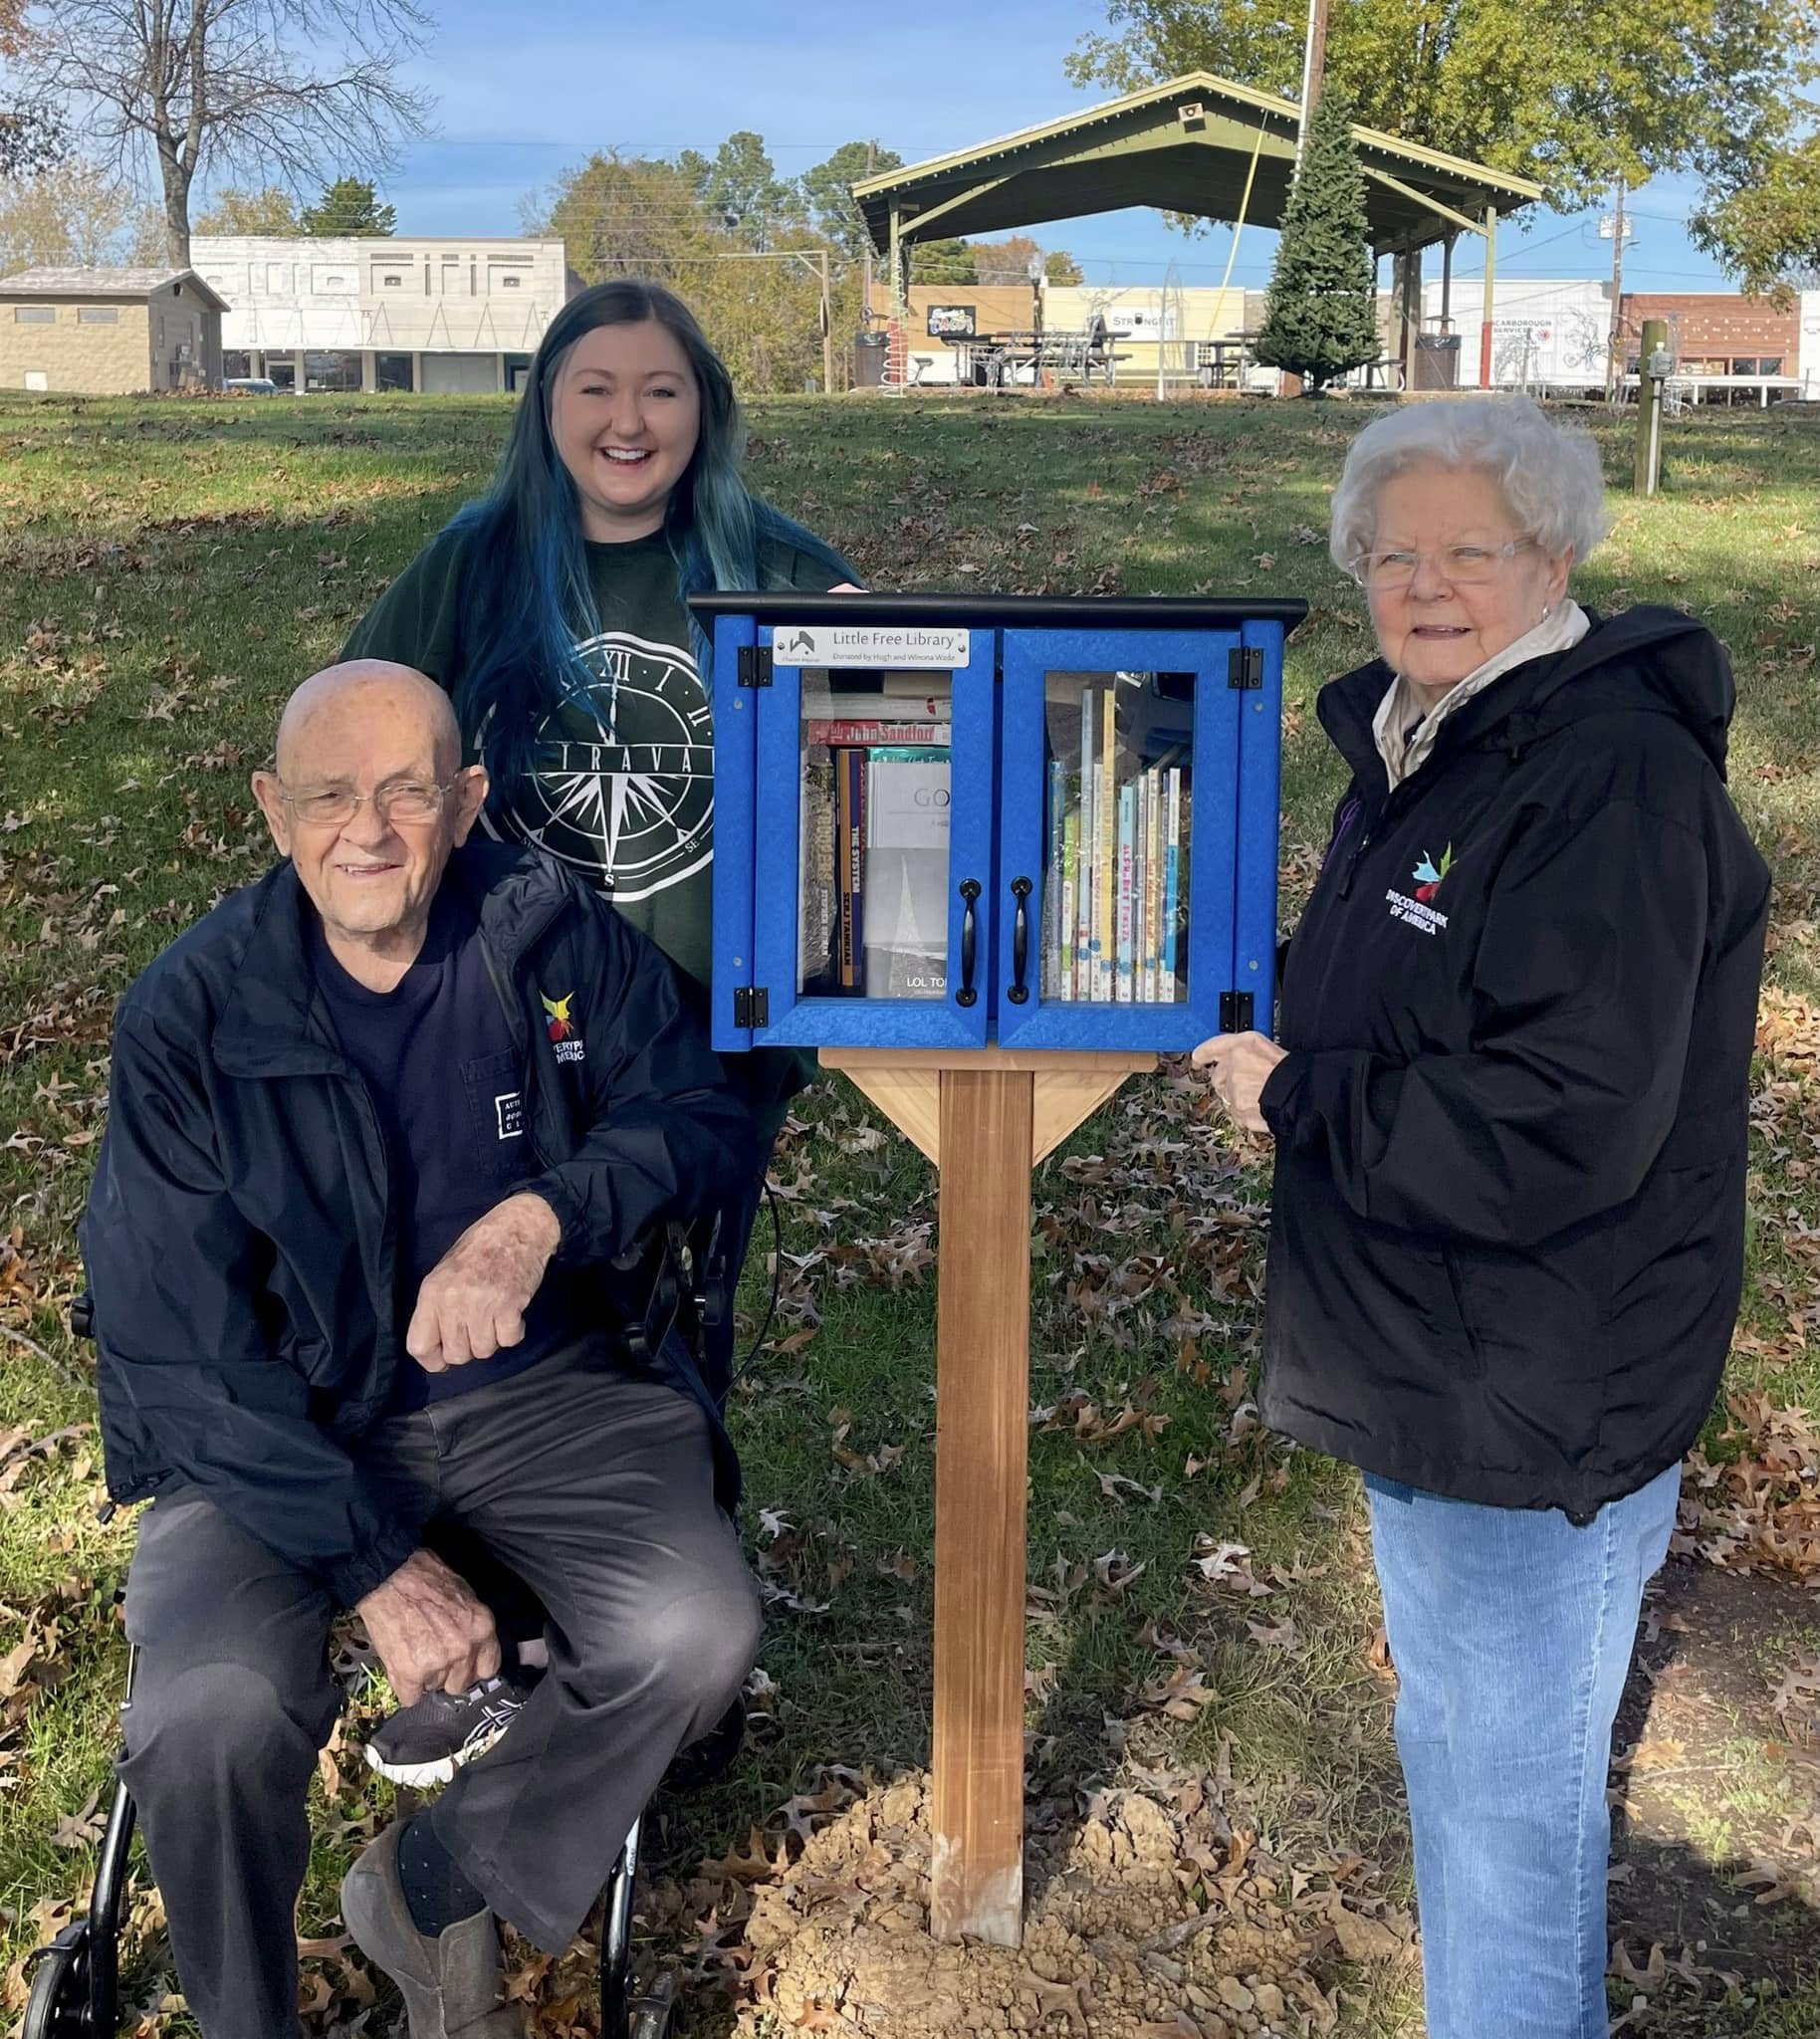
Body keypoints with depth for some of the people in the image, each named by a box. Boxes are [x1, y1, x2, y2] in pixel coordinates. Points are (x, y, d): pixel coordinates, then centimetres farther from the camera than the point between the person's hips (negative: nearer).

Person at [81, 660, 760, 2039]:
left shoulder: (555, 933, -6)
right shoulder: (190, 1018, -13)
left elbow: (710, 1117, -5)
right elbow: (177, 1347, -13)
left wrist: (543, 1215, -27)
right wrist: (373, 1563, -21)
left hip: (539, 1385, 2)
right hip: (284, 1420, -2)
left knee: (699, 1635, -23)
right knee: (208, 1718, -29)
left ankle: (435, 1886, 6)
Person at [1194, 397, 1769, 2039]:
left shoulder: (1615, 782, -23)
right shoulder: (1414, 749, 9)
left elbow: (1555, 1133, -29)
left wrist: (1293, 1098, -19)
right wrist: (1262, 1011, 4)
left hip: (1537, 1410, -10)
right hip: (1428, 1376, 10)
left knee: (1506, 1798, 5)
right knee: (1459, 1755, 26)